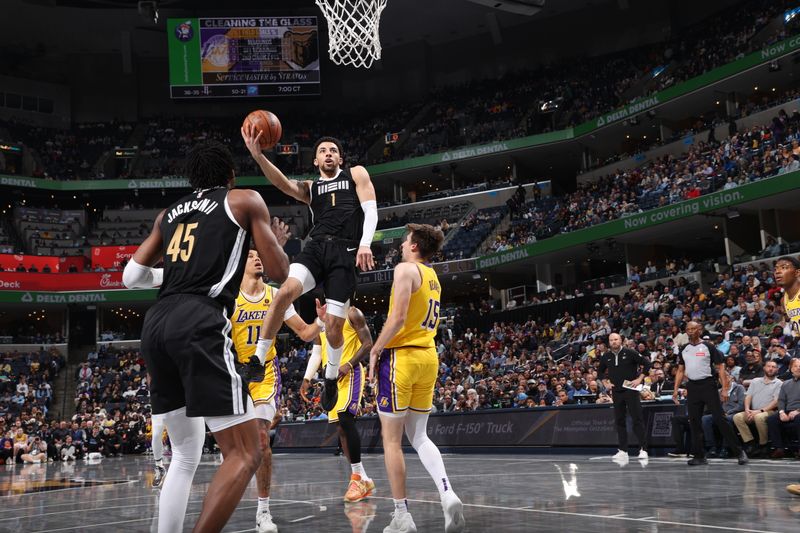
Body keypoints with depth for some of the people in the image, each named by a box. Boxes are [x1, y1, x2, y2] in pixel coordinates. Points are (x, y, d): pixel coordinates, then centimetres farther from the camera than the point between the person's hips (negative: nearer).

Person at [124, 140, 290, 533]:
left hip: (156, 324, 7)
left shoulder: (169, 212, 25)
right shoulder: (245, 200, 11)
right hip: (201, 324, -7)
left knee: (186, 454, 19)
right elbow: (278, 272, 7)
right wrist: (276, 240, 29)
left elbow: (132, 277, 22)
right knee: (244, 455, -5)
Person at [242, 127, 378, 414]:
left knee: (334, 323, -4)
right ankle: (257, 361, -16)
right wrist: (257, 155, -16)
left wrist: (365, 243, -13)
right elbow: (282, 183, 1)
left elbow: (370, 209, 4)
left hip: (345, 253, -2)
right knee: (285, 292, -25)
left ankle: (331, 378, 23)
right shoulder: (310, 188, 22)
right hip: (316, 247, 2)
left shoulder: (356, 174, 17)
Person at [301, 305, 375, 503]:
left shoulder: (351, 314, -1)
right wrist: (307, 378, 11)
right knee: (341, 428, 3)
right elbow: (316, 353, 22)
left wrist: (349, 364, -20)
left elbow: (368, 344, -7)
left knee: (345, 418, -24)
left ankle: (357, 476, -18)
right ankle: (364, 480, 9)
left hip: (349, 373, -8)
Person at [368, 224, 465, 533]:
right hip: (429, 357, 8)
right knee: (419, 436, 13)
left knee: (392, 439, 1)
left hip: (402, 355, -8)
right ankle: (448, 494, -7)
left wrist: (375, 350, -11)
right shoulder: (433, 277, 17)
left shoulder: (405, 269, -8)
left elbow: (398, 317, -18)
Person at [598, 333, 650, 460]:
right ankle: (623, 451, 10)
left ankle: (643, 449, -2)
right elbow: (600, 371, 23)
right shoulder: (606, 357, 7)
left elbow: (647, 364, -4)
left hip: (631, 390, -4)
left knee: (637, 419, -6)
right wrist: (605, 383, 11)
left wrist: (639, 379, -8)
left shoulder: (630, 353, -6)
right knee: (619, 421, 5)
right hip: (616, 392, 5)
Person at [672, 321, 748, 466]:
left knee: (719, 419, -8)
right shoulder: (683, 350, 12)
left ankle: (739, 452, -1)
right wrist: (676, 389, 7)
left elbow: (720, 368, -3)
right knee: (694, 421, 3)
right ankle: (699, 456, 9)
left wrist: (724, 389, -11)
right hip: (692, 387, 5)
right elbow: (680, 371, 16)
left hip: (708, 385, -4)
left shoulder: (708, 347, -1)